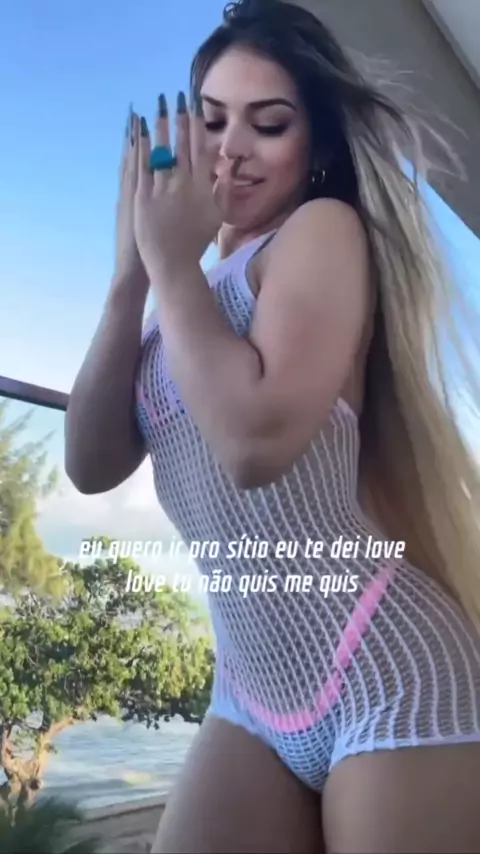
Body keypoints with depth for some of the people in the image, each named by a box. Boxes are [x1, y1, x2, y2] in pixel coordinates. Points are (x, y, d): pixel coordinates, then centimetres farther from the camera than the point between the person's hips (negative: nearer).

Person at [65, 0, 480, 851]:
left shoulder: (324, 230, -6)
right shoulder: (202, 286, 13)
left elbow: (256, 440, -24)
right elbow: (91, 465, 2)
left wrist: (171, 261, -11)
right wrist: (132, 273, -4)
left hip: (384, 680, -6)